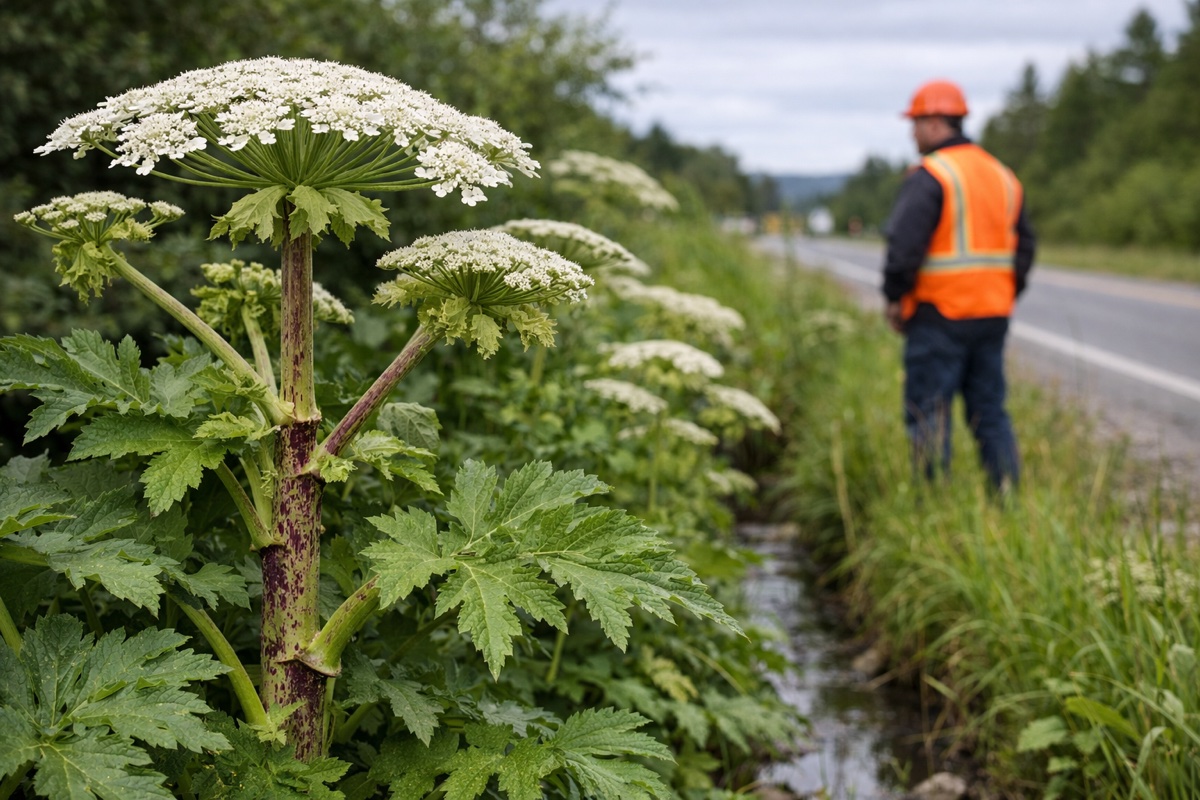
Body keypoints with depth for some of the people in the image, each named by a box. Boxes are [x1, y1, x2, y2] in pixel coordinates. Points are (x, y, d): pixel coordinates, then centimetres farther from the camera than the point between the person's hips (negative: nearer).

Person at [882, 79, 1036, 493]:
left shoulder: (929, 175, -11)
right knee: (990, 413, 12)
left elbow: (905, 243, -19)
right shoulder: (1003, 176, 14)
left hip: (940, 315, -7)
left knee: (928, 415, -2)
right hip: (993, 314, 7)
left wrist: (894, 297, -7)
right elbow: (1024, 245, 17)